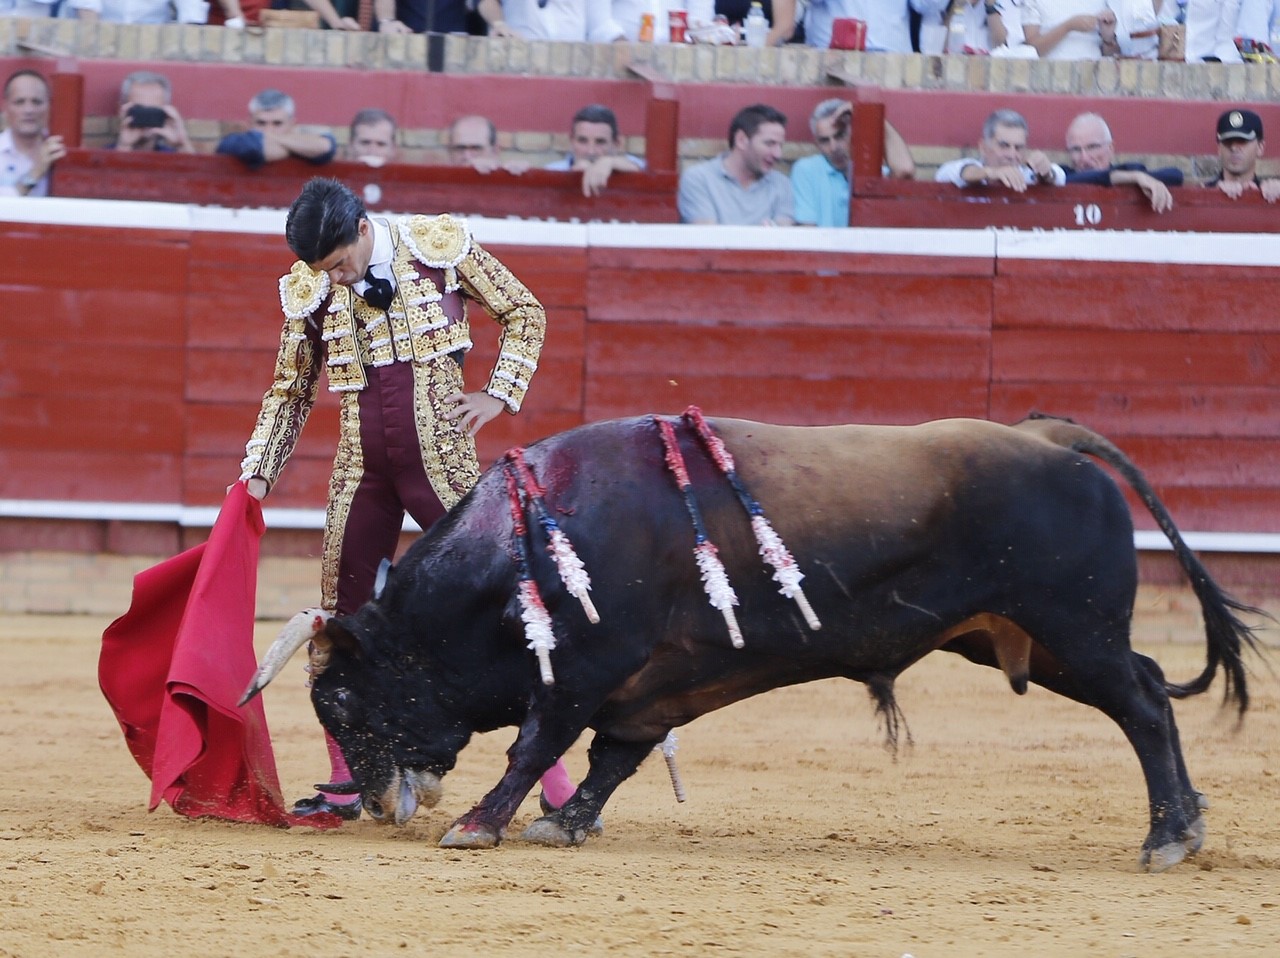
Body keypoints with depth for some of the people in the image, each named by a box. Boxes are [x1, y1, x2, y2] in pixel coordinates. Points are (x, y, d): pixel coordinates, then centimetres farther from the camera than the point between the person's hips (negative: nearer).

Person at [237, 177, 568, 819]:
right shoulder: (307, 289, 3)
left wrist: (499, 393, -3)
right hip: (360, 469, 3)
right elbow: (289, 393, 15)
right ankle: (345, 785, 16)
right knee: (344, 619, 4)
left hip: (441, 459, -3)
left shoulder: (442, 247, -4)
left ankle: (554, 781, -2)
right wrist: (258, 475, 7)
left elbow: (523, 314, 8)